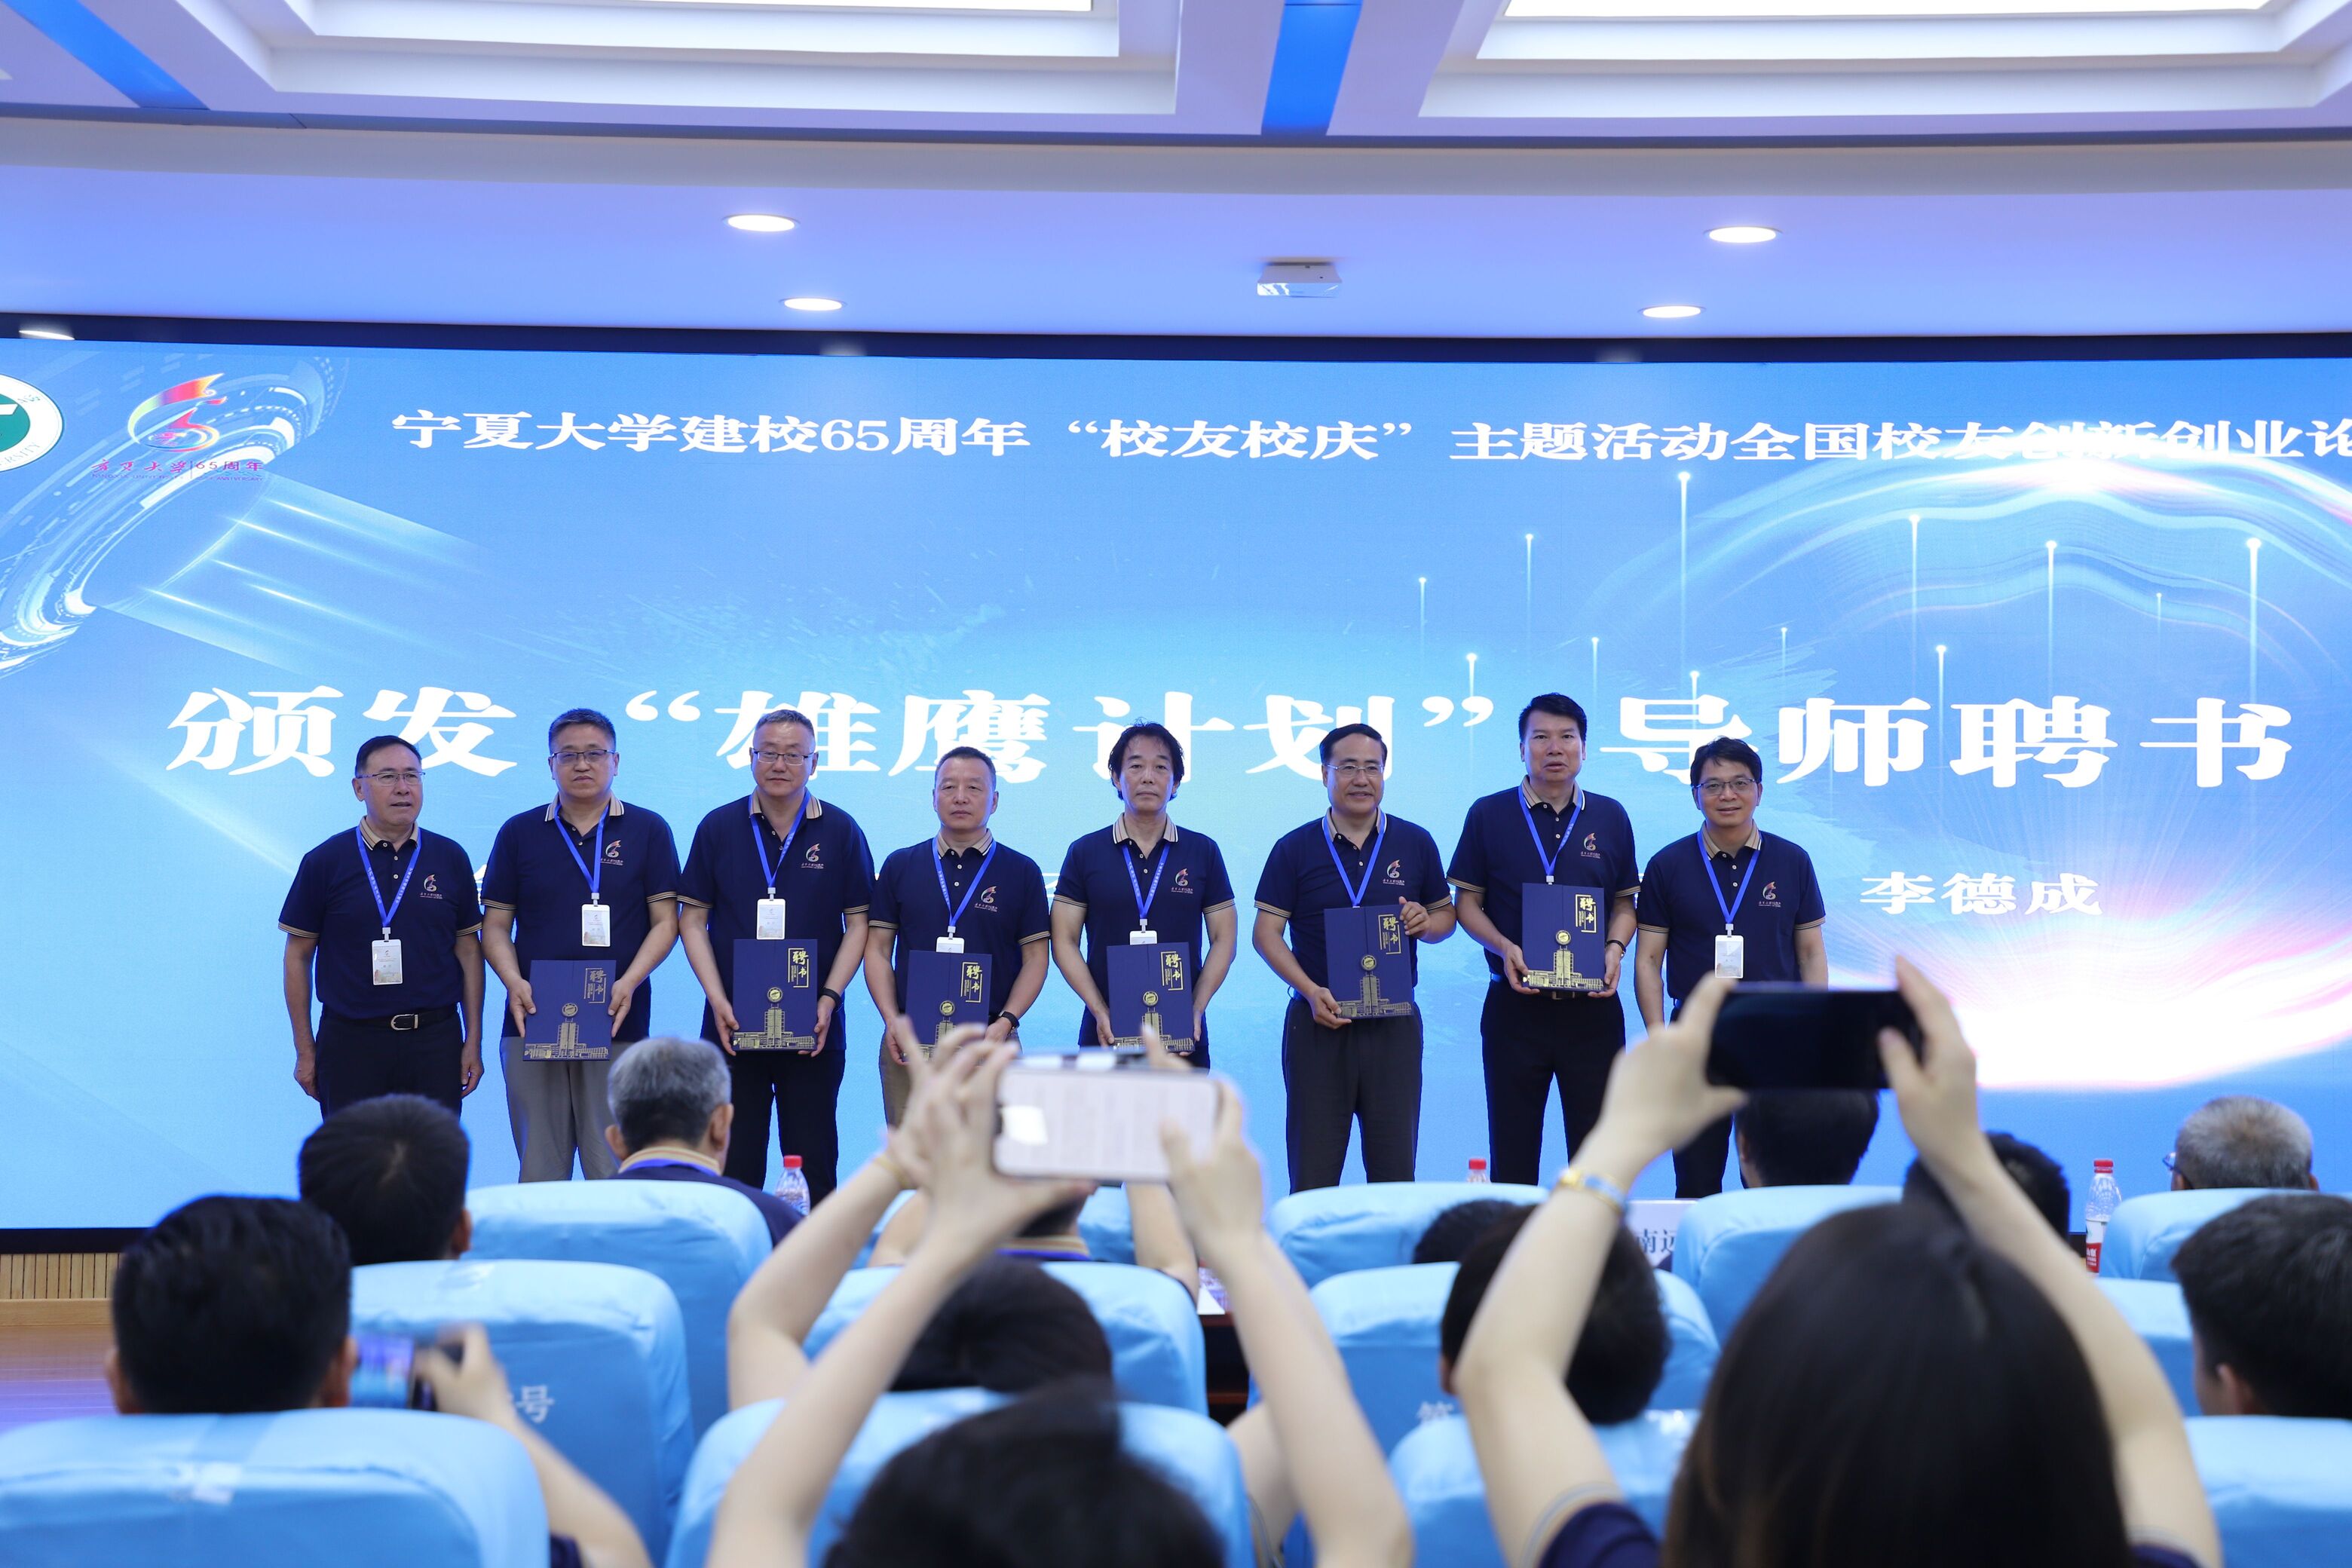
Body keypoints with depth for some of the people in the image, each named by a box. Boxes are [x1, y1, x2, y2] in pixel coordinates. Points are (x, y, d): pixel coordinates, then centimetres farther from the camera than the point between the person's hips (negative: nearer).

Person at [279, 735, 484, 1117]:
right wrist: (305, 1050, 2)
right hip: (351, 1041, -1)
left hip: (435, 1042, 2)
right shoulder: (324, 862, 1)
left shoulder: (451, 859, 6)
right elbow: (298, 955, 5)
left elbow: (469, 949, 10)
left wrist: (473, 1040, 6)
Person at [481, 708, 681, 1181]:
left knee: (614, 1174, -3)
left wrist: (629, 983, -12)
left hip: (618, 1023, -2)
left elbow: (665, 920, 4)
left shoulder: (648, 830, 6)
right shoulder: (519, 833, 11)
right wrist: (514, 982, -8)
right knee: (539, 1173, 3)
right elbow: (495, 924, 10)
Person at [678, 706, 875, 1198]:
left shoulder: (841, 831, 3)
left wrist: (829, 1000, -8)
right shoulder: (719, 828, 5)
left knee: (813, 1168, 2)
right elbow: (692, 919, 6)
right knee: (734, 1164, 3)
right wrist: (719, 1001, -6)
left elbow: (858, 922, 4)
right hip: (732, 1025, 1)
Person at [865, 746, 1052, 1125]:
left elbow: (1035, 957, 5)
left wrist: (1006, 1022, -9)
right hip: (909, 1041, 1)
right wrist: (892, 1019, -5)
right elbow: (878, 949, 9)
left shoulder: (1022, 871, 7)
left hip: (989, 1043, -1)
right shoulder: (900, 866, 11)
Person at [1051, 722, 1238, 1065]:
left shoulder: (1204, 852, 6)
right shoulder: (1085, 853, 4)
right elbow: (1065, 941, 2)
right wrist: (1101, 1012, -10)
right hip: (1106, 1035, 0)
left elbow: (1223, 939, 6)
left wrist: (1196, 1011, -7)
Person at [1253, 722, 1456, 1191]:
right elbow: (1266, 932, 0)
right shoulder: (1294, 849, 2)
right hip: (1318, 1023, -1)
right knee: (1313, 1173, 1)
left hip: (1394, 1024, 1)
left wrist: (1425, 922, -10)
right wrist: (1312, 991, -14)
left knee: (1395, 1170, 4)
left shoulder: (1416, 844, 7)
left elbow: (1446, 915, 15)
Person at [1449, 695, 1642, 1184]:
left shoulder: (1611, 818, 8)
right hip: (1515, 1003, -1)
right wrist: (1504, 948, -13)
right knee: (1512, 1151, 3)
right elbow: (1467, 902, 4)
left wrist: (1615, 948, -7)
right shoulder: (1489, 815, 2)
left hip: (1593, 1005, 1)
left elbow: (1625, 903, 13)